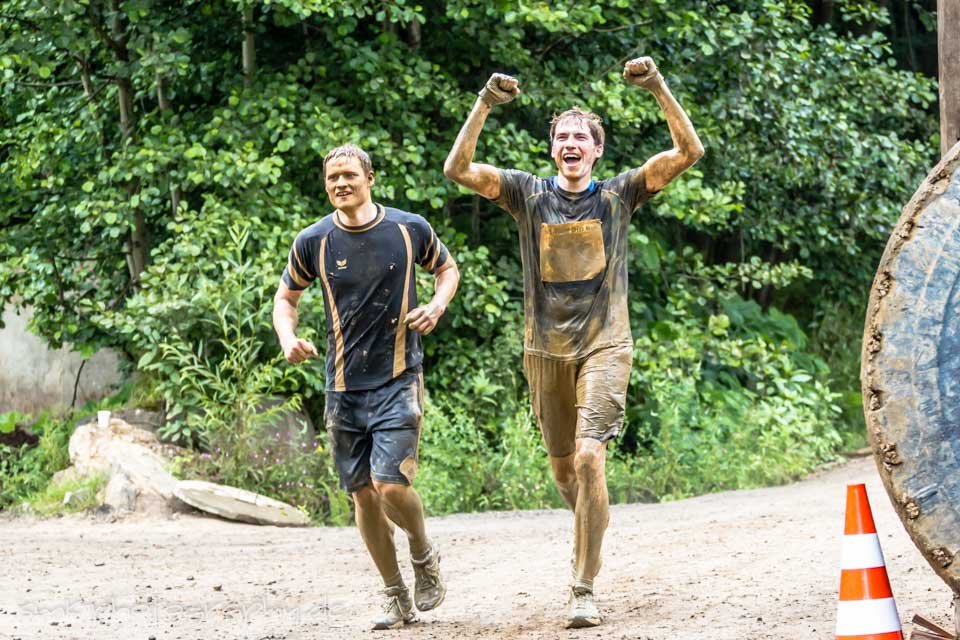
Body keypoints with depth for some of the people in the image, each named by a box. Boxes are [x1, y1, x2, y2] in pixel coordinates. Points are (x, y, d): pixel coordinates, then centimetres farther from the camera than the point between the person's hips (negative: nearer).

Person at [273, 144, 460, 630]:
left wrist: (437, 306, -4)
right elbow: (285, 297, 12)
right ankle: (396, 597, 20)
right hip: (344, 386, 3)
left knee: (390, 484, -17)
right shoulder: (313, 242, -1)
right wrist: (288, 339, -8)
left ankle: (424, 554, 15)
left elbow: (447, 267, 16)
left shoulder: (410, 230, -3)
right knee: (363, 494, 6)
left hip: (399, 379, -3)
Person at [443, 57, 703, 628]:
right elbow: (459, 169, -7)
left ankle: (584, 589, -15)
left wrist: (660, 90, -18)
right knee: (563, 467, 12)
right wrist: (485, 106, -19)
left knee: (589, 457, -18)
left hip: (604, 346, -3)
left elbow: (689, 152, -7)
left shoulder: (618, 194, 3)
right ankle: (593, 520, 46)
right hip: (547, 350, 3)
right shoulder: (529, 193, 5)